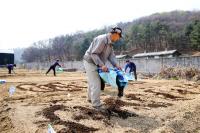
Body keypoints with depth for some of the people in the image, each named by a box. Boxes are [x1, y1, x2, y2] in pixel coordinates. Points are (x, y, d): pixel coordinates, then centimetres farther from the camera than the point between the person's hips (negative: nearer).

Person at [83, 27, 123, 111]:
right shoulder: (102, 39, -26)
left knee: (92, 82, 22)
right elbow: (94, 53, -29)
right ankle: (96, 105, -1)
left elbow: (111, 55, 3)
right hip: (90, 62, -10)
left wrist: (116, 65, -12)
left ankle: (90, 98, 40)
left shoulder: (110, 43, 6)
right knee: (96, 84, -9)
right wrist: (101, 65, -34)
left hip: (96, 63, 10)